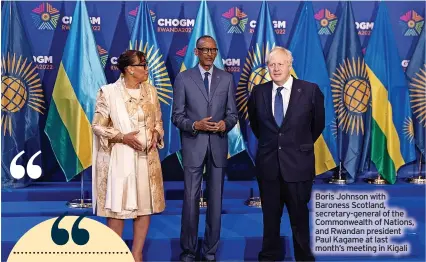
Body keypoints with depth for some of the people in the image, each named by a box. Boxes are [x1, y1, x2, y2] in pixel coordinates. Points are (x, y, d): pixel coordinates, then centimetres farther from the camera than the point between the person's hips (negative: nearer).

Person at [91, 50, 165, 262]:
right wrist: (123, 137, -17)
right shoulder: (108, 92, -7)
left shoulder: (150, 91, 8)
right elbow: (98, 126, -6)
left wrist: (156, 133, -6)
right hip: (120, 158, -4)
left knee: (145, 205, 7)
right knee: (117, 207, 0)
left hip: (147, 157, 5)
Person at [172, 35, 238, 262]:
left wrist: (225, 123, -14)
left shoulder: (227, 78, 7)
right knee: (191, 200, 0)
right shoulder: (183, 78, 1)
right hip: (193, 146, -2)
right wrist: (194, 125, -18)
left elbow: (233, 113, 7)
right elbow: (177, 116, -1)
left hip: (218, 146, 2)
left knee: (215, 200, 8)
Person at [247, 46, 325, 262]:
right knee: (270, 215, 12)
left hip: (298, 163, -2)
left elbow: (318, 123, 8)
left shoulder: (310, 90, -6)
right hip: (268, 163, 2)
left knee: (299, 215, 10)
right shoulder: (258, 92, 1)